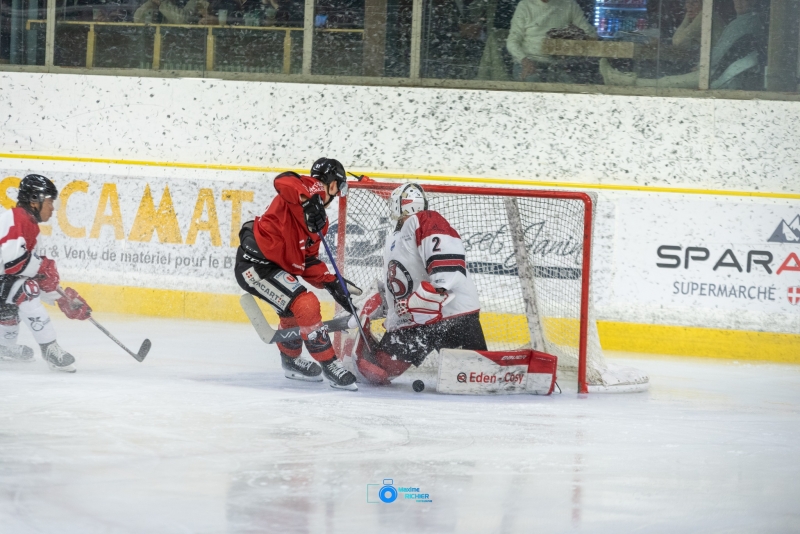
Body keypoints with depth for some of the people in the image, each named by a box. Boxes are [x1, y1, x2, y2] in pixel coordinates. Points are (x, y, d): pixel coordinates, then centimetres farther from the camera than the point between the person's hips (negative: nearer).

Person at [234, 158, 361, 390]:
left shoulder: (318, 219, 18)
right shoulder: (309, 188, -9)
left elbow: (308, 260, 19)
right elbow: (283, 181, -32)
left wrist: (332, 284, 8)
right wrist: (308, 198, -46)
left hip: (273, 266, 11)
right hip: (255, 264, -11)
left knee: (295, 311, 28)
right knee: (306, 306, -17)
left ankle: (291, 360, 53)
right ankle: (330, 365, -8)